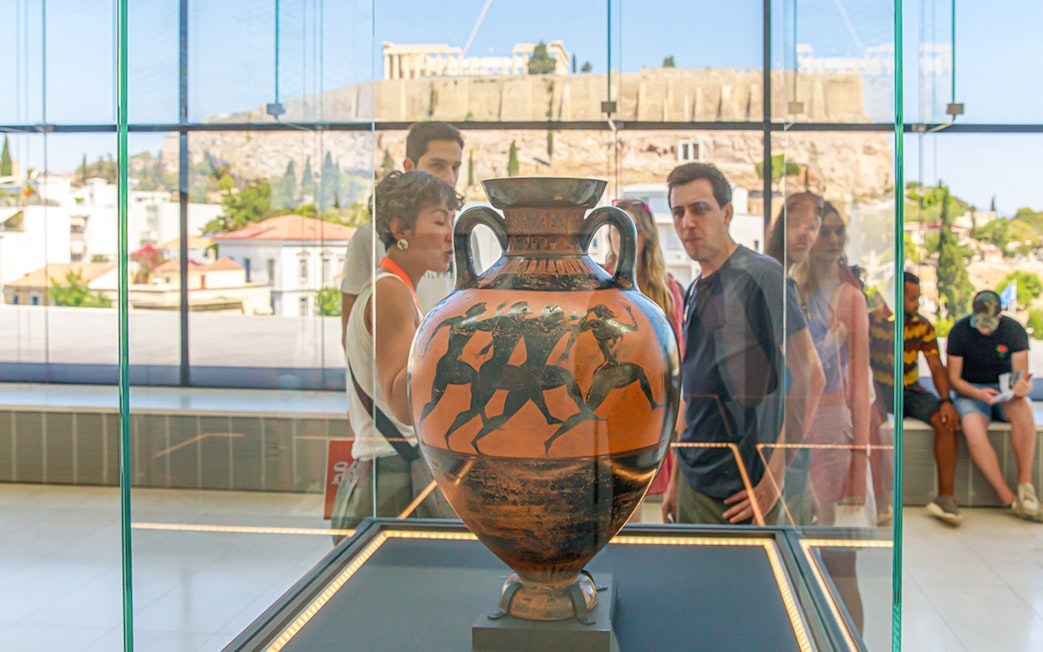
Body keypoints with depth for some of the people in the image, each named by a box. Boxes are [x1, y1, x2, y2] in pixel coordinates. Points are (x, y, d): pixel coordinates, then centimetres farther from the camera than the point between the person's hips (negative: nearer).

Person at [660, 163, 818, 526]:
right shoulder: (695, 292, 13)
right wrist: (675, 481, 17)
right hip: (694, 484, 7)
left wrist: (776, 476, -17)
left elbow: (806, 375, -16)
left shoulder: (760, 275, -11)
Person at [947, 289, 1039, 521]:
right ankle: (1010, 499, -29)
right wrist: (978, 394, -26)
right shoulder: (959, 331, -9)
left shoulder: (1014, 330, -6)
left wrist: (1021, 385, -33)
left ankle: (1025, 485, -29)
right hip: (970, 391, -1)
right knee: (973, 432, -34)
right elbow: (954, 378, -6)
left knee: (1023, 408, -36)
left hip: (1004, 389, 1)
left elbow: (1020, 373, -7)